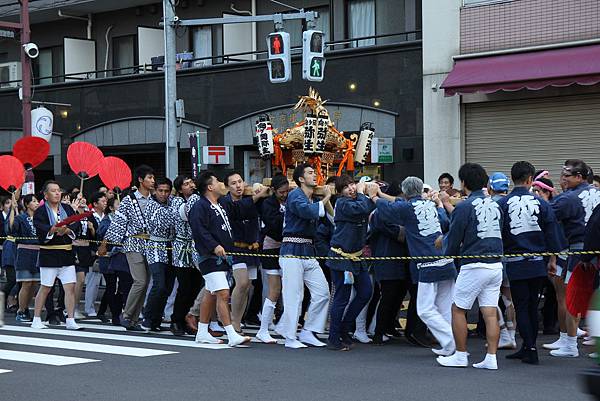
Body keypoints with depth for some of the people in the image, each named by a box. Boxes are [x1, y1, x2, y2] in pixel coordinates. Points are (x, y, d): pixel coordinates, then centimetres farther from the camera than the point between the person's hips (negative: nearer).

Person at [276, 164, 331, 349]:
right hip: (292, 252, -8)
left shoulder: (312, 199, 19)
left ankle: (307, 333, 11)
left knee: (322, 292, 3)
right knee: (293, 296, -7)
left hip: (308, 253, 8)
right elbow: (307, 211, -26)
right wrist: (325, 199, -13)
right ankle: (290, 338, 1)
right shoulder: (295, 195, -7)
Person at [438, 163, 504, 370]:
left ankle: (460, 356, 10)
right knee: (490, 312, 6)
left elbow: (454, 239, -5)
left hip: (475, 265, -6)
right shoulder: (495, 205, 11)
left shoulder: (464, 207, -10)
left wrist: (450, 254, 14)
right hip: (496, 264, 6)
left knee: (458, 309, 6)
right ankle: (491, 358, 3)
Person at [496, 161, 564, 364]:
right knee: (532, 305, 14)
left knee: (521, 306, 2)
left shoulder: (503, 204, -6)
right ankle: (527, 347, 22)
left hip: (515, 264, -2)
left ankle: (531, 349, -6)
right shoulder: (541, 203, -1)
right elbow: (552, 231, 1)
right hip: (537, 263, 2)